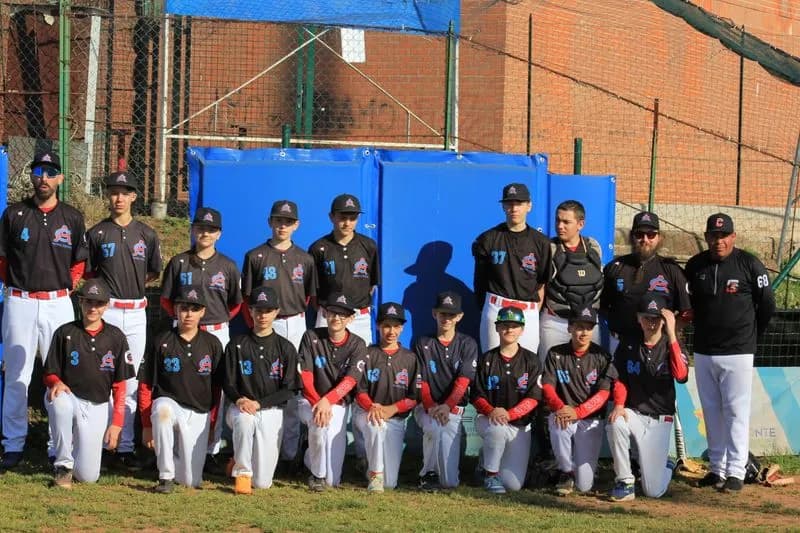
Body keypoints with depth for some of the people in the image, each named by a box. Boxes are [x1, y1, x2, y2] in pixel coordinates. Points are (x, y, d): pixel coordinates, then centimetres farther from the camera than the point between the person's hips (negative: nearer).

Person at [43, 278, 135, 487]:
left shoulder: (116, 337, 0)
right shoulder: (65, 333, -3)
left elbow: (120, 385, 3)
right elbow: (49, 374, 1)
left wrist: (116, 423, -5)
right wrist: (56, 382, -24)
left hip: (97, 407, 1)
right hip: (69, 397, -1)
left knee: (87, 476, -9)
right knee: (59, 401, -40)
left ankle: (83, 447, 29)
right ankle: (63, 465, -22)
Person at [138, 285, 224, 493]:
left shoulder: (212, 344, 3)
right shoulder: (161, 342, -2)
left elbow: (216, 389, 9)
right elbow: (145, 386, 0)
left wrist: (211, 425, 5)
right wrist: (146, 426, -6)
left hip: (199, 414, 1)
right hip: (169, 404, -1)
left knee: (191, 480, -7)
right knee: (162, 408, -41)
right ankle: (165, 476, -26)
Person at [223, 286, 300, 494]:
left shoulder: (285, 348, 2)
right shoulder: (237, 344, 3)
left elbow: (289, 390, -2)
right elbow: (228, 384, 2)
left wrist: (259, 403, -15)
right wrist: (239, 399, -20)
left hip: (271, 410, 0)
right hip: (242, 406, 0)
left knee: (262, 482, -7)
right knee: (244, 420, -41)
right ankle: (242, 470, -18)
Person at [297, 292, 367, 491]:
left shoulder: (357, 345, -2)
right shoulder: (311, 338, -1)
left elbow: (350, 381, -14)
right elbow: (305, 376, -7)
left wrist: (327, 401, -31)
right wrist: (318, 404, -24)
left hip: (339, 405, 1)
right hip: (310, 401, -1)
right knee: (319, 421, -40)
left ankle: (312, 458, 31)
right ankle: (317, 474, -17)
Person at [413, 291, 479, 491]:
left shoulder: (467, 345, 7)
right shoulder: (423, 344, 8)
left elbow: (463, 381, -4)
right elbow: (421, 382, 0)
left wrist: (447, 406, -21)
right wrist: (431, 407, -19)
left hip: (454, 407, 0)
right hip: (426, 406, 0)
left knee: (448, 428, -31)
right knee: (435, 427, -33)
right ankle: (429, 473, -15)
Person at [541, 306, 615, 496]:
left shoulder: (601, 357, -1)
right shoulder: (556, 354, 3)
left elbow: (603, 393, -9)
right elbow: (547, 387, -4)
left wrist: (577, 412, -24)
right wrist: (560, 407, -25)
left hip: (591, 419, -1)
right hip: (562, 412, 1)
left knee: (584, 485, -11)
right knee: (558, 424, -39)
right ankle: (566, 472, -11)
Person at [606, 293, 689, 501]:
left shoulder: (671, 345, -5)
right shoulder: (628, 346, 2)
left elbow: (681, 376, -24)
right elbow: (620, 380, 7)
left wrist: (671, 335, -27)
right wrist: (619, 405, -14)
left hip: (660, 419, -2)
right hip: (633, 413, 2)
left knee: (653, 491, -8)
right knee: (616, 424, -37)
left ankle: (665, 465, 30)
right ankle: (625, 483, -20)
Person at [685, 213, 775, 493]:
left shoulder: (749, 265, -7)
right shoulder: (695, 265, 3)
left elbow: (767, 305, 0)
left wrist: (751, 336, 8)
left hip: (737, 353, -4)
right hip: (703, 352, 4)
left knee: (736, 411, -4)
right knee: (711, 411, 10)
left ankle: (736, 471, -1)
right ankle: (717, 469, 17)